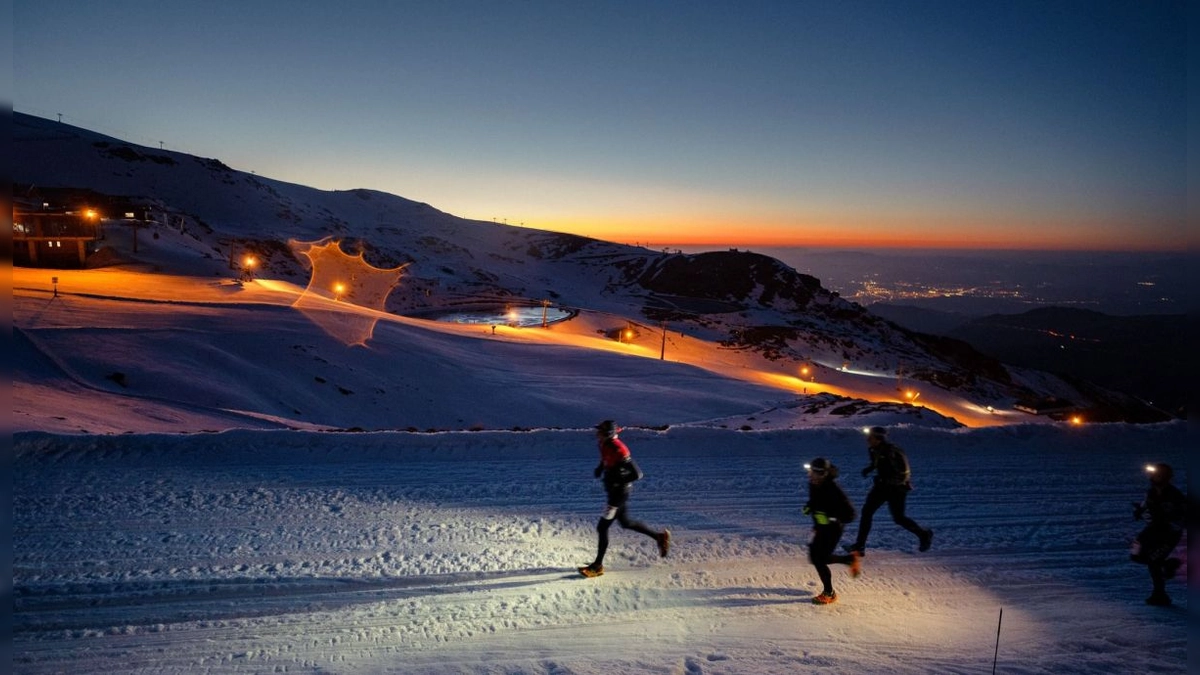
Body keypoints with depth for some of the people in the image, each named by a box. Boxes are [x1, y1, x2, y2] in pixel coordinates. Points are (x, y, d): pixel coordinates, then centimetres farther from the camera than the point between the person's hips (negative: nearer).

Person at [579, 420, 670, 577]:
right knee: (625, 522, 24)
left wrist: (617, 480, -26)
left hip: (619, 492, -10)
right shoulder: (605, 444, -2)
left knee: (602, 527, -3)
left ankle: (598, 566, 11)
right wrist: (600, 468, 5)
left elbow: (637, 474, -27)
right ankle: (659, 536, 35)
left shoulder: (619, 451, -28)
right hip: (614, 490, 10)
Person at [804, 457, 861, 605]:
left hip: (833, 528, -9)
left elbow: (849, 514, -26)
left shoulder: (833, 489, -28)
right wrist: (809, 507, 3)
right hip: (821, 527, 9)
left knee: (820, 560, -6)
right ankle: (851, 559, 32)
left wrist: (829, 517, -31)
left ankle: (829, 594, 15)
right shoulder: (813, 484, -5)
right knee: (814, 557, 15)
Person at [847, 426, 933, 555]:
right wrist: (869, 468, 2)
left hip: (897, 488, -7)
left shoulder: (893, 452, -25)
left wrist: (887, 481, -29)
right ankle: (859, 546, 0)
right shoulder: (873, 450, -2)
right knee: (866, 511, -3)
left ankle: (924, 534, 29)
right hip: (882, 486, 7)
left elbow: (904, 473, -23)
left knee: (899, 518, 1)